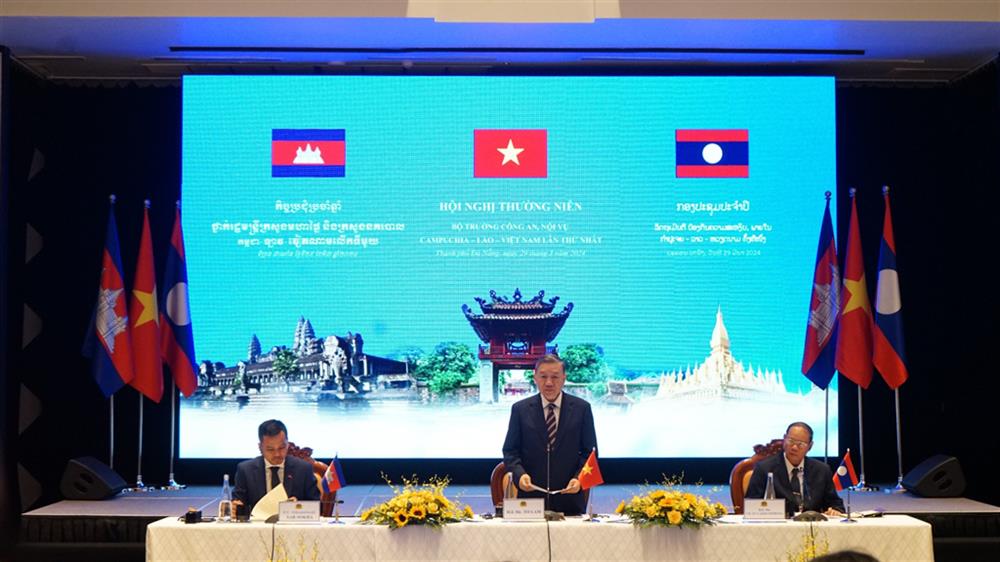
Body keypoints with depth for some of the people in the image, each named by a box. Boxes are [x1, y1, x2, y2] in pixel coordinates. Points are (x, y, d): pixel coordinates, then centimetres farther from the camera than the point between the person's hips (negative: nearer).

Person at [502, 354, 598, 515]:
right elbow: (510, 451, 5)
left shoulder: (581, 408, 4)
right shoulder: (520, 409, 5)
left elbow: (590, 451, 4)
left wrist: (579, 478, -12)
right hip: (531, 497, 0)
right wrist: (519, 474, -13)